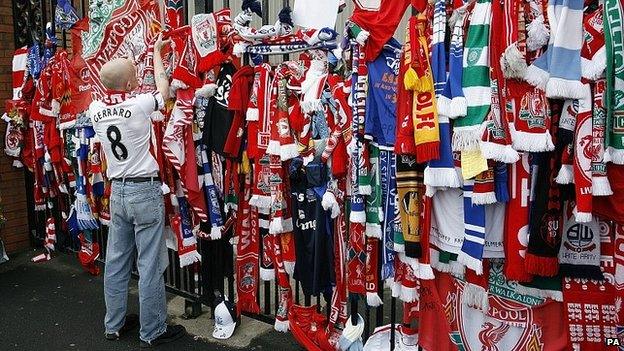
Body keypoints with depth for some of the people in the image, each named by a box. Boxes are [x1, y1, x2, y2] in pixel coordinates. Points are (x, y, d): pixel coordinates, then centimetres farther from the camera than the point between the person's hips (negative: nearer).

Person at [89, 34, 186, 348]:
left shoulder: (96, 109, 1)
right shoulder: (139, 105, -15)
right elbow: (163, 88, 6)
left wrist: (125, 66, 29)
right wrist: (156, 52, 19)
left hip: (117, 190, 7)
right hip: (145, 191, -6)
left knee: (116, 261, 15)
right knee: (150, 265, 2)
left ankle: (114, 324, 29)